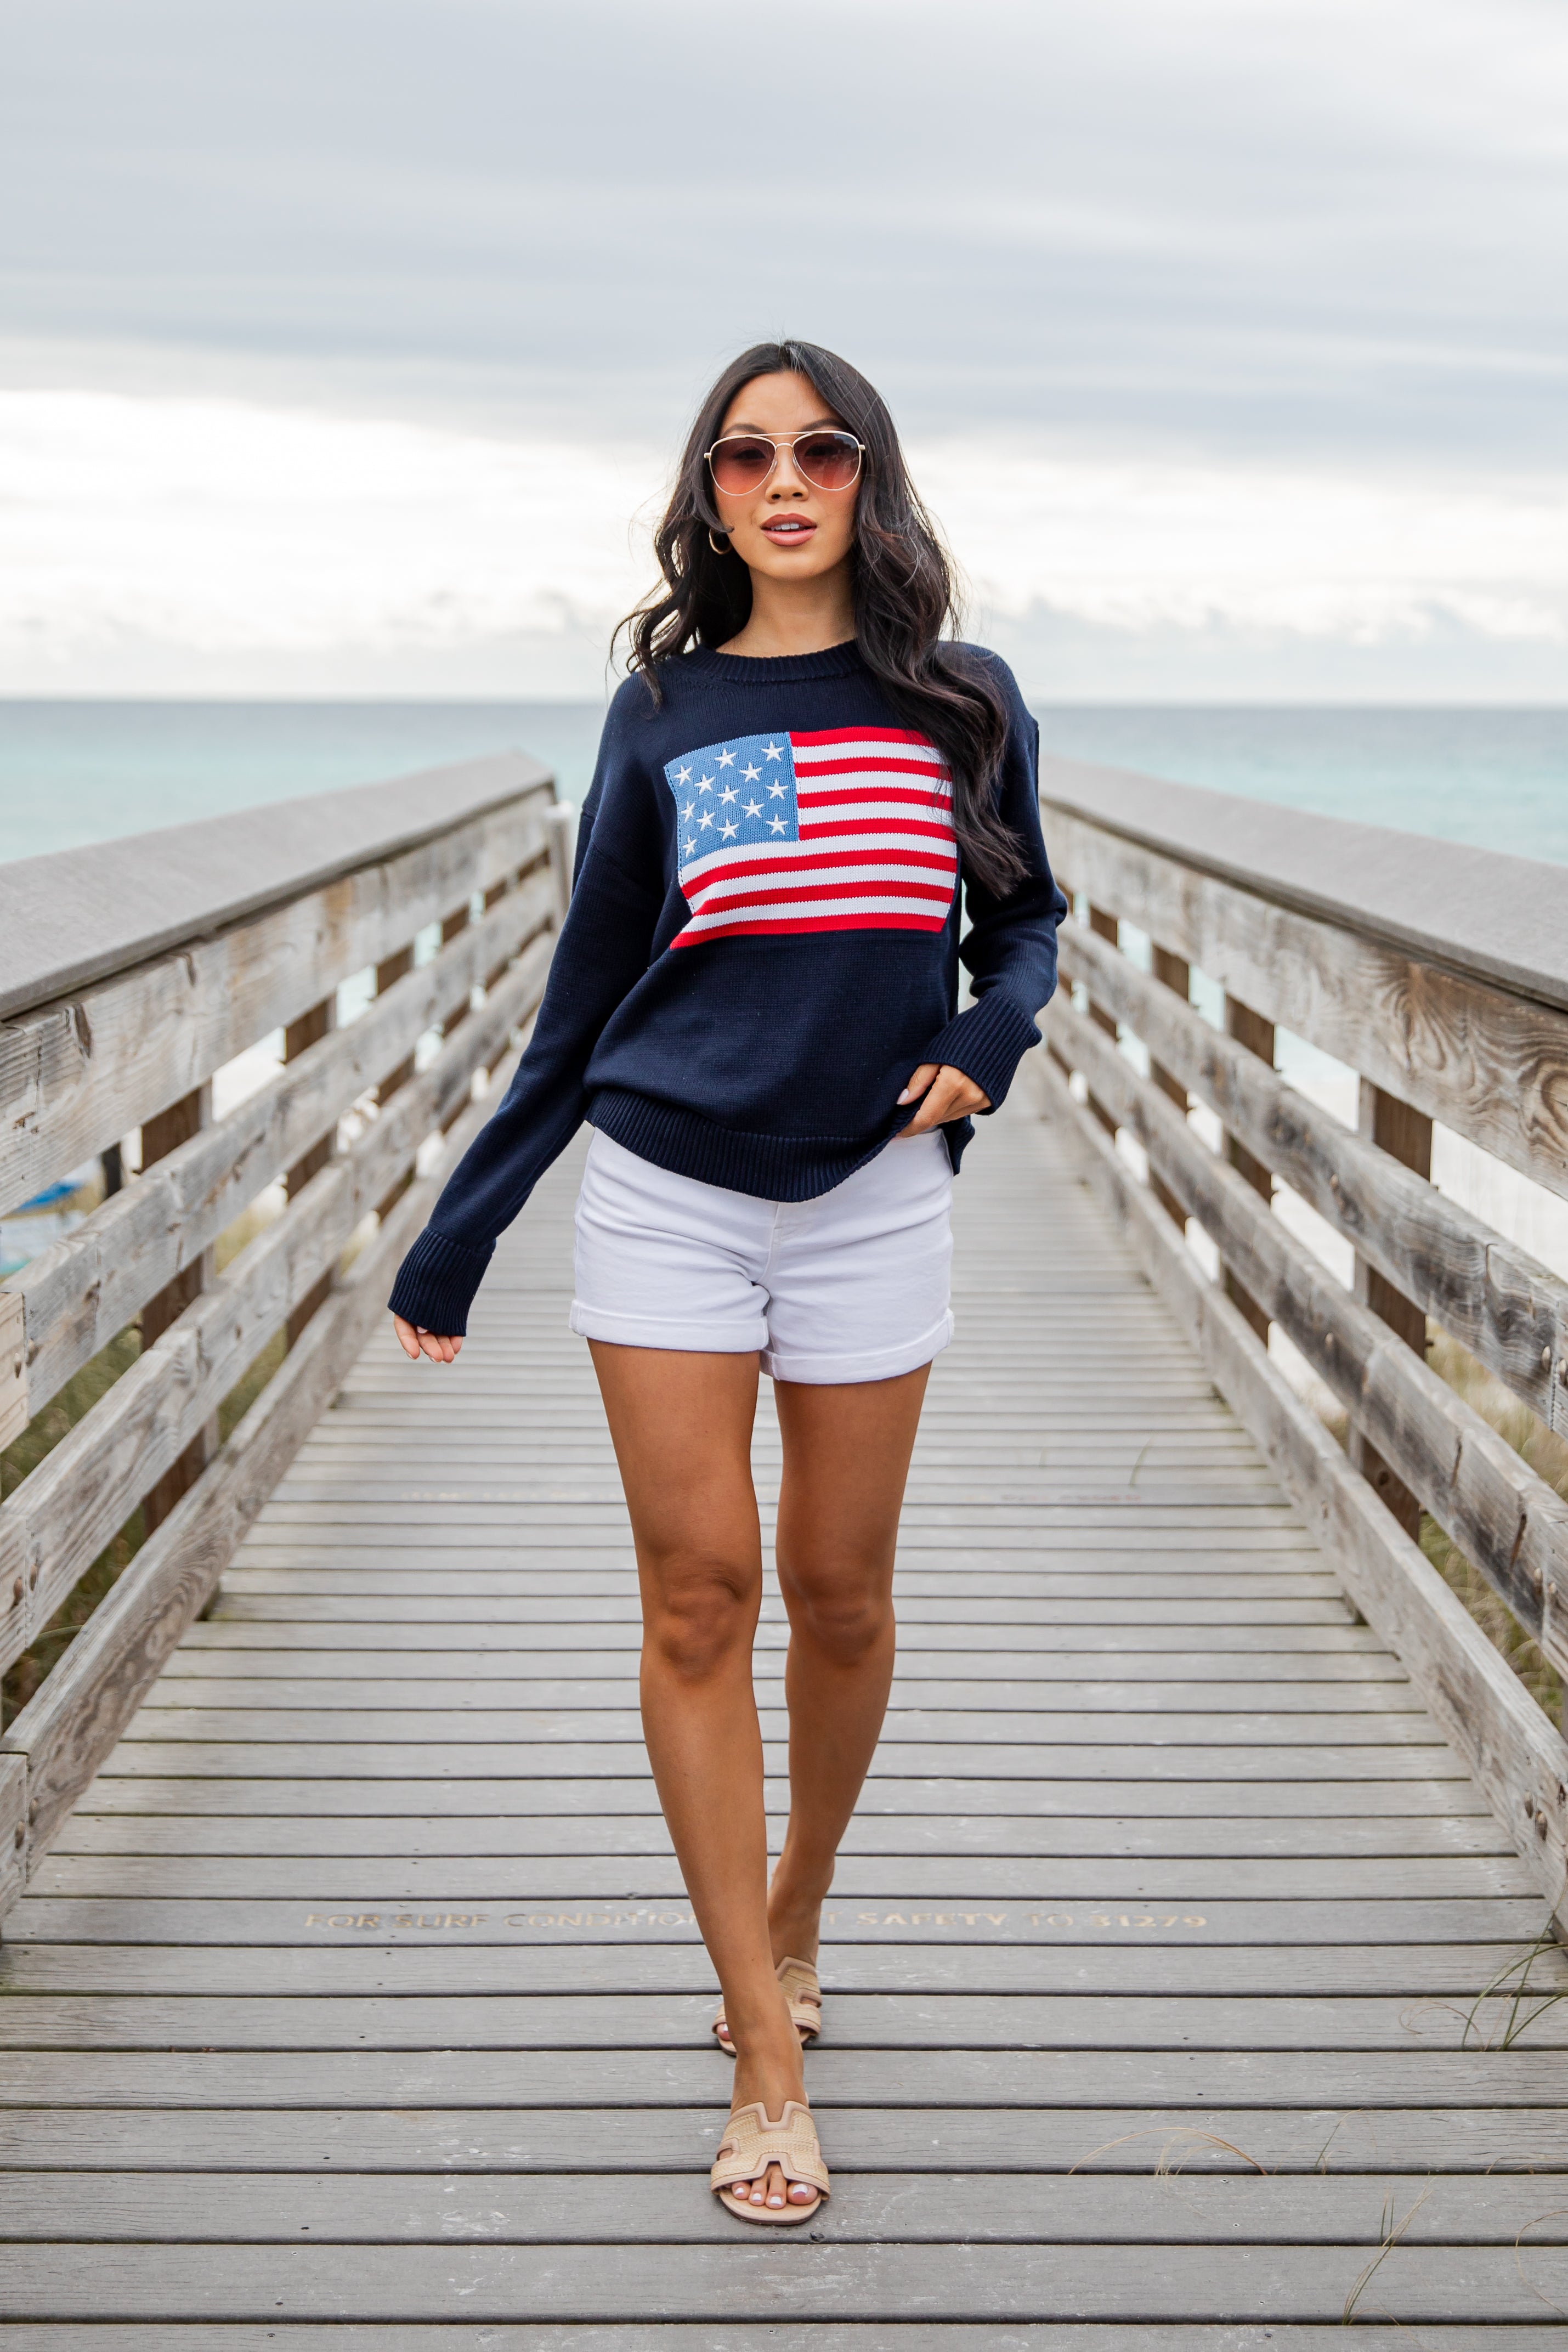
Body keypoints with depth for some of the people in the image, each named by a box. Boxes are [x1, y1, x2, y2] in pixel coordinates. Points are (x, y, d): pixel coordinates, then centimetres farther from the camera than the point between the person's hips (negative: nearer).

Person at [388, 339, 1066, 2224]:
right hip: (667, 1192, 0)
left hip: (873, 1197, 1)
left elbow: (1025, 919, 15)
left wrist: (987, 1042, -8)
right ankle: (769, 2059, 4)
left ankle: (791, 1918, 34)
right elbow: (583, 997, 7)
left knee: (839, 1597, 7)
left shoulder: (960, 702, 4)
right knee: (699, 1592, -3)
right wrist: (454, 1237, 8)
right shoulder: (662, 706, 3)